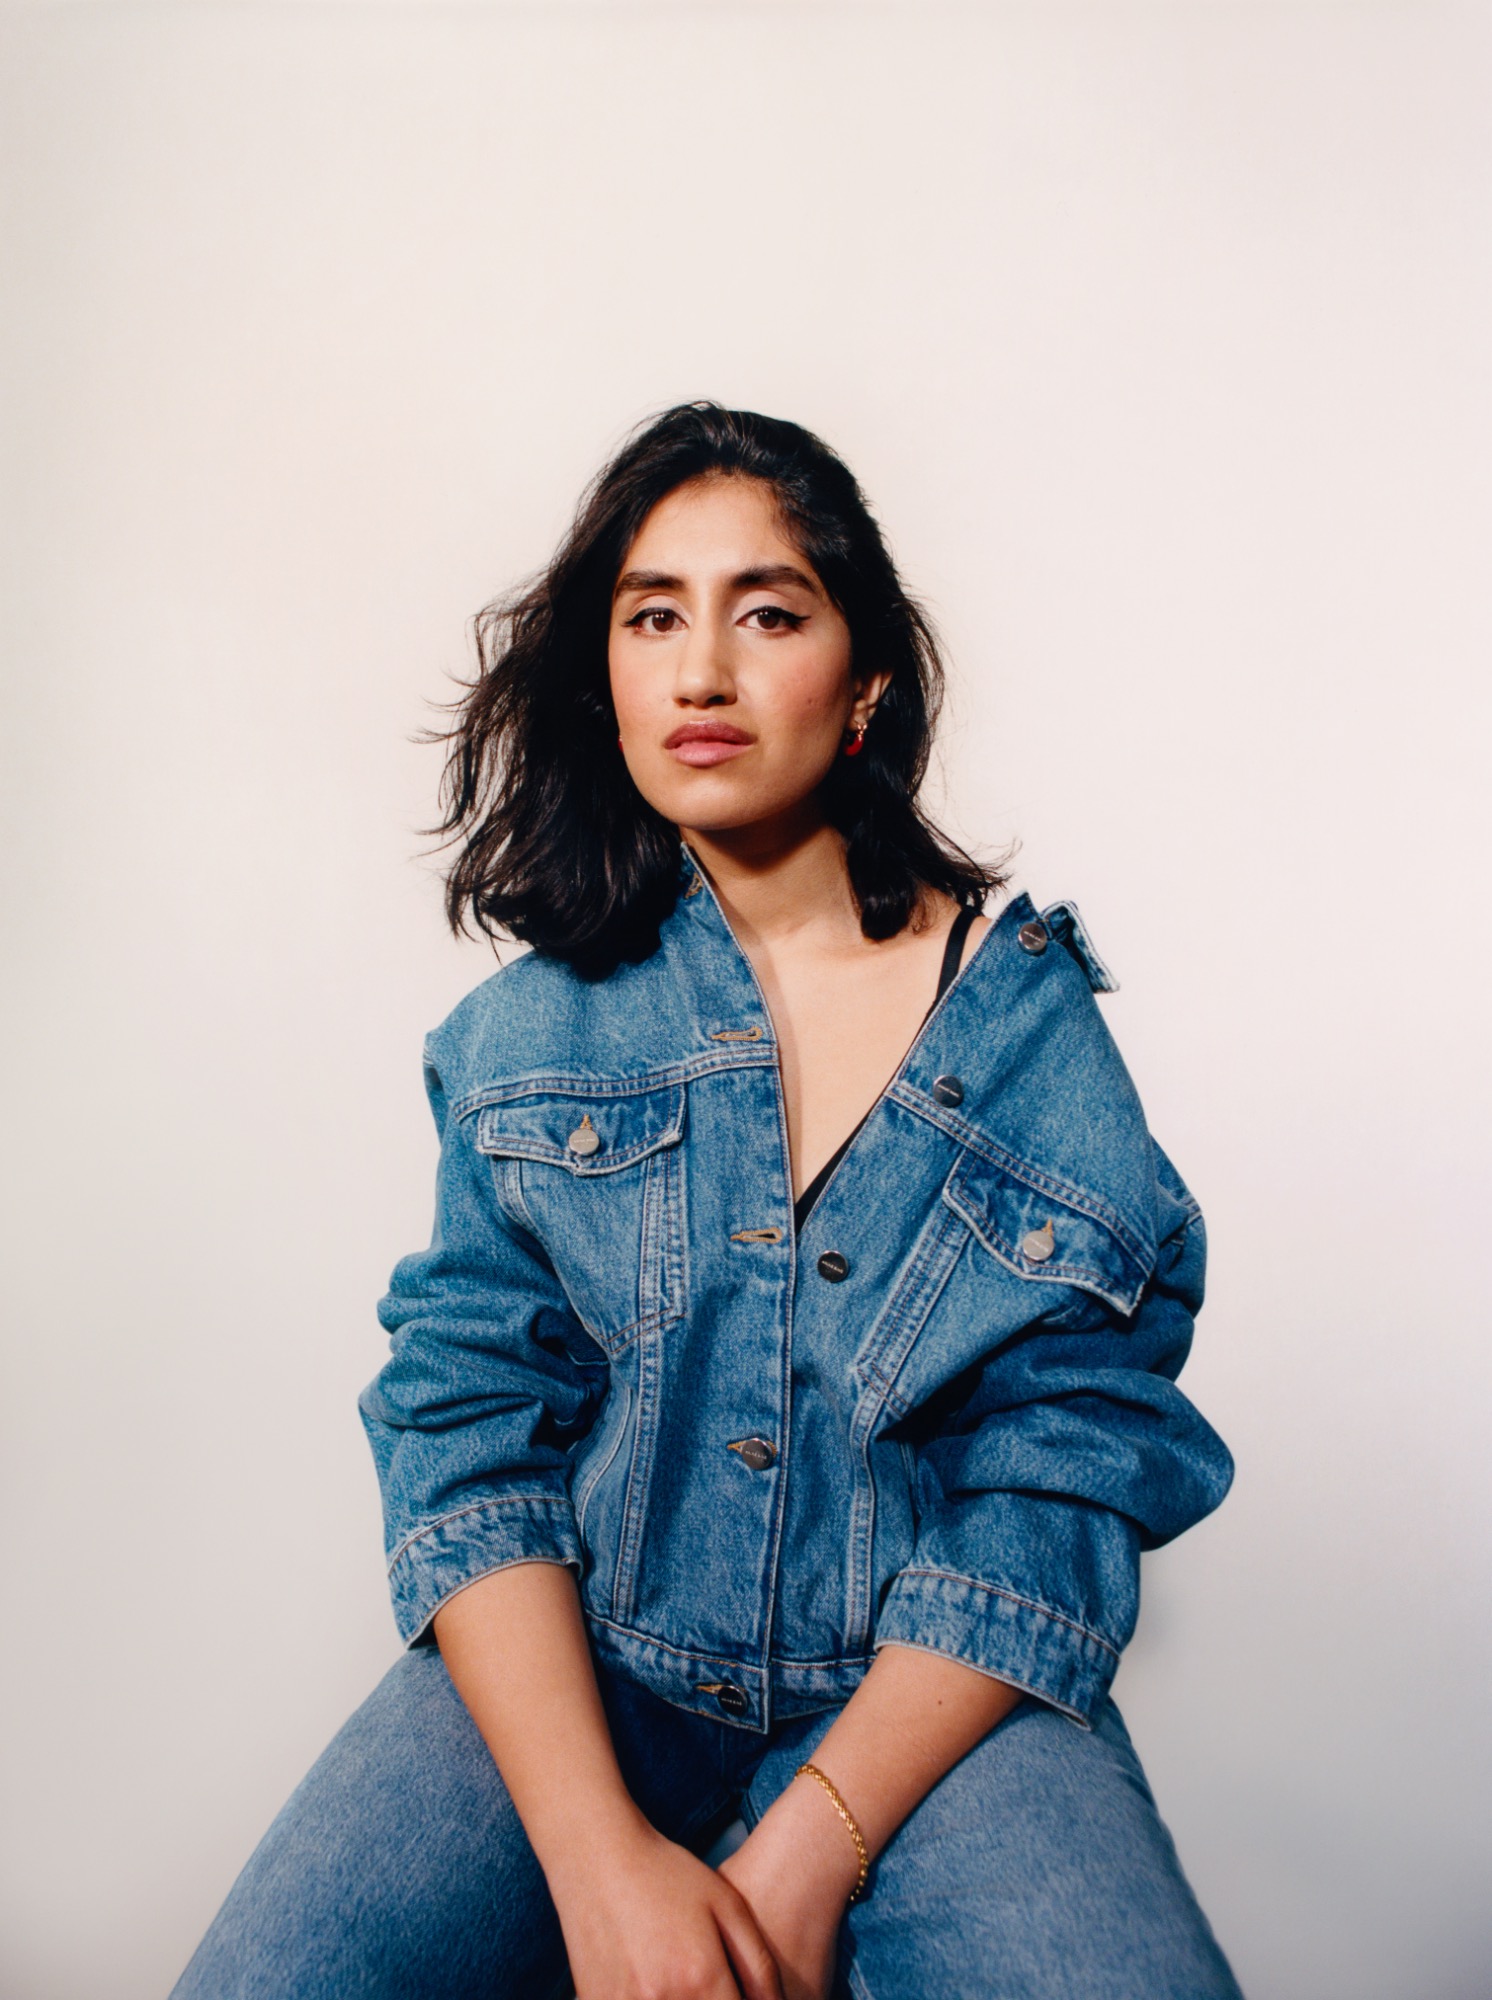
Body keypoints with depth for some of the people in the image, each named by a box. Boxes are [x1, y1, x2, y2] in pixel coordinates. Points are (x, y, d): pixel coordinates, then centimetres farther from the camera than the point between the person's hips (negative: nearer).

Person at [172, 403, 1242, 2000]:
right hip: (579, 1651, 2)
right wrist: (599, 1856, -17)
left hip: (931, 1686, -1)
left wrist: (803, 1864, -15)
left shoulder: (1032, 1012, -4)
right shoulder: (525, 1032, 2)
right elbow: (464, 1430, -4)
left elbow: (1072, 1465, -7)